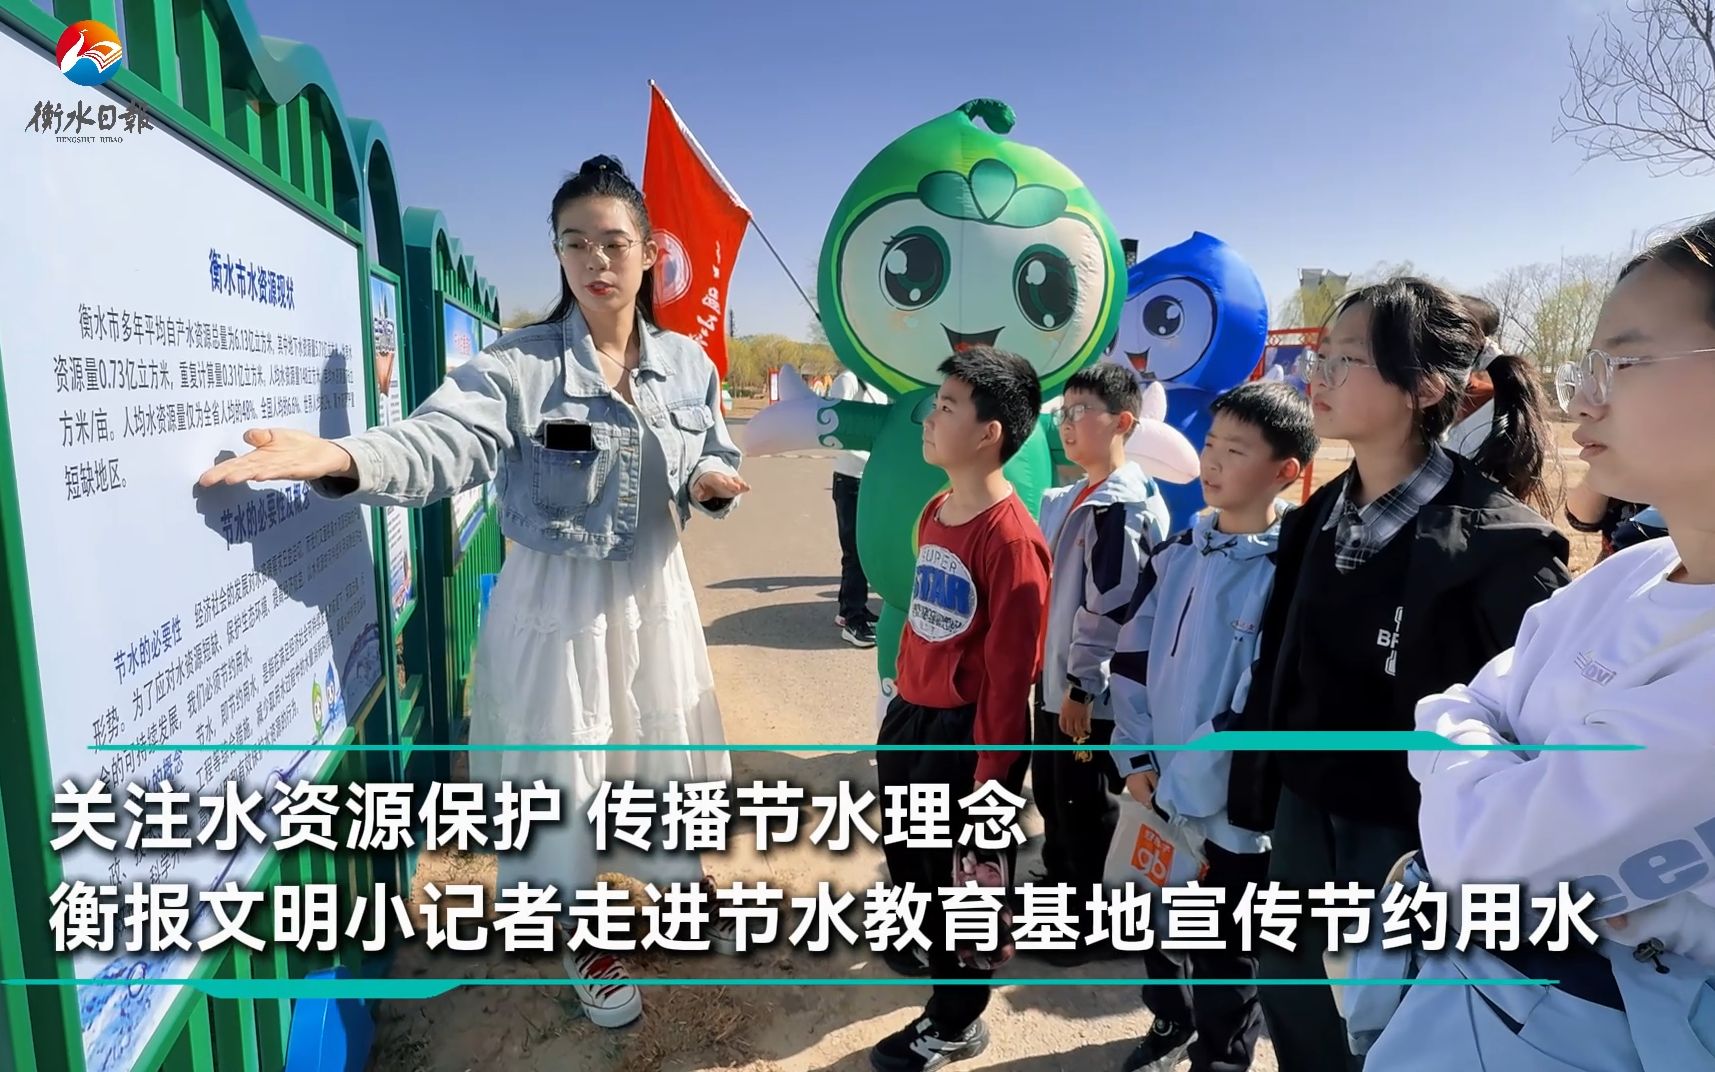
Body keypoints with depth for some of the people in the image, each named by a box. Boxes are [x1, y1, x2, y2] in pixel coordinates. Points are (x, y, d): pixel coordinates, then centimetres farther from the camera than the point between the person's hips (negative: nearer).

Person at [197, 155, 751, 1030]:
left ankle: (684, 881, 50)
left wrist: (712, 484, -15)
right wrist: (344, 458, -48)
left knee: (664, 747, 19)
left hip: (652, 596, 3)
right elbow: (440, 445, -28)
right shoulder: (516, 366, -13)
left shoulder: (687, 363, 0)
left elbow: (718, 463, 10)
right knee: (561, 761, 10)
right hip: (553, 603, -3)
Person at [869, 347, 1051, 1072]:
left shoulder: (1011, 538, -22)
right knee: (907, 853, 26)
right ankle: (932, 947, 56)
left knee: (966, 872, 11)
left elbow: (1010, 671, -20)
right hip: (912, 715, 8)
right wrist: (901, 706, 17)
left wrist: (991, 776, -16)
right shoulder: (935, 512, 4)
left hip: (965, 730, -8)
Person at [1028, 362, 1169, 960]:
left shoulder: (1124, 506, -19)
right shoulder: (1068, 499, 9)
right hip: (1053, 676, 9)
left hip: (1089, 691, -9)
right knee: (1049, 791, 21)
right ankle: (1055, 889, 41)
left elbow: (1108, 607, -22)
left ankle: (1080, 920, 25)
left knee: (1084, 804, 7)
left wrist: (1081, 686, -19)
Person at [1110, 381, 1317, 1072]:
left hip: (1231, 808, -6)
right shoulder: (1177, 554, 2)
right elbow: (1133, 657, 5)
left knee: (1222, 955, 13)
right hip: (1158, 790, 6)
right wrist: (1138, 760, -3)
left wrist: (1181, 787, -16)